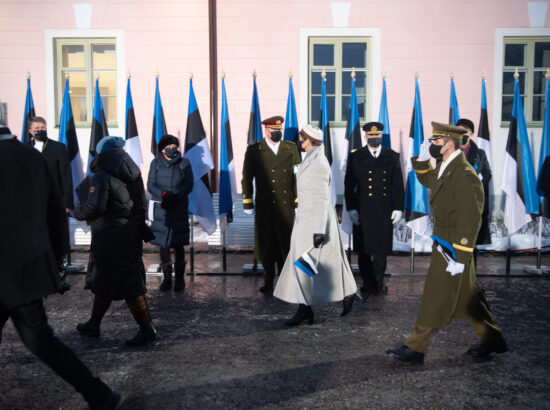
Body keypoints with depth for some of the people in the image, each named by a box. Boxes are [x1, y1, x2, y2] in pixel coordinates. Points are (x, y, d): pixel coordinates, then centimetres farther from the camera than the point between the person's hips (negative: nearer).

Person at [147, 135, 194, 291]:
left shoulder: (184, 163, 6)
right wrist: (164, 194, -16)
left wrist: (175, 196, -15)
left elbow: (188, 184, 0)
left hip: (179, 209, -1)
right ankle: (167, 277, 15)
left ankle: (180, 278, 11)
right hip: (161, 209, 1)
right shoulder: (156, 163, 9)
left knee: (178, 245, 0)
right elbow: (150, 185, 3)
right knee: (163, 243, 4)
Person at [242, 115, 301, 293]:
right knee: (266, 244, 5)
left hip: (286, 206, 1)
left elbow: (298, 176, 5)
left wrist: (298, 203, 1)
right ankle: (268, 280, 21)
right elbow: (247, 178, 5)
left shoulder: (291, 148, 7)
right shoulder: (254, 150, 3)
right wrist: (247, 203, 2)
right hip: (264, 207, -1)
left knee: (286, 244, 5)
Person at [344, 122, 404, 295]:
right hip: (363, 210, -1)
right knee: (364, 249, 5)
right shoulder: (356, 157, 4)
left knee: (381, 249, 6)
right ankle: (368, 283, 19)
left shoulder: (392, 157, 7)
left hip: (384, 210, 1)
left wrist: (398, 208, 2)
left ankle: (378, 283, 21)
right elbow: (349, 184, 3)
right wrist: (351, 208, -3)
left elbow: (398, 185, 8)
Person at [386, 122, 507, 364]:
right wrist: (422, 158, 9)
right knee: (466, 297, 19)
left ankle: (415, 349, 12)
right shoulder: (446, 169, 7)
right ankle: (492, 339, 35)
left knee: (435, 299, 1)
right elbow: (427, 180, 29)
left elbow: (470, 221, -24)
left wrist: (459, 259, -23)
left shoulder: (465, 175, -22)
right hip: (443, 243, 10)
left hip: (452, 248, -10)